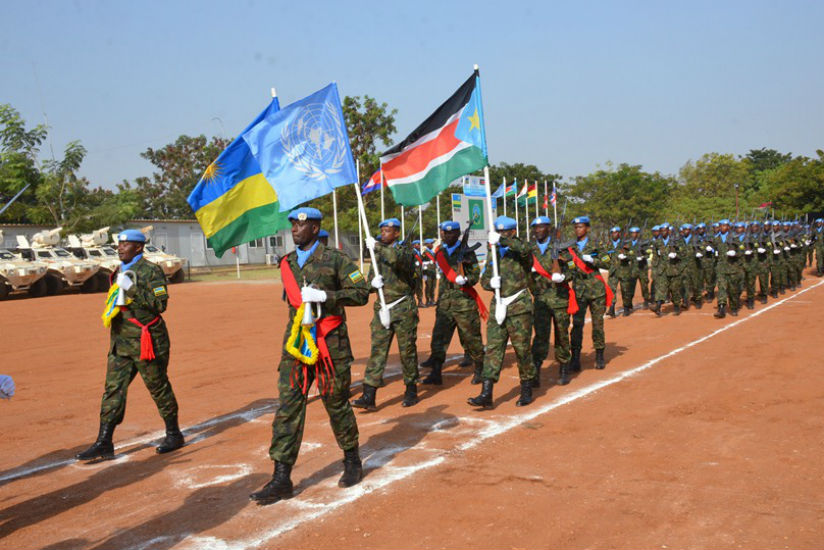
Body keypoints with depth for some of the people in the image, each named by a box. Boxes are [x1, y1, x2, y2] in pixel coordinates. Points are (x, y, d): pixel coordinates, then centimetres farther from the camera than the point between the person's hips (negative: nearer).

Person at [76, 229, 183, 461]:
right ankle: (104, 443, 5)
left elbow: (160, 303, -20)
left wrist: (131, 289, -23)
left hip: (146, 340, -7)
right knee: (113, 389, 2)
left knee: (158, 387, 3)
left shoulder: (151, 270, -9)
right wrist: (110, 312, 11)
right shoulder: (120, 272, 16)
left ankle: (174, 435, 17)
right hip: (121, 342, 7)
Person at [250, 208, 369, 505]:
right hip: (296, 345, 5)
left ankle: (352, 461, 28)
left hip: (330, 345, -4)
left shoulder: (334, 260, -5)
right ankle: (281, 477, 3)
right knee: (287, 407, -1)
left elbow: (361, 293, -9)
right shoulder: (287, 264, 12)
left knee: (337, 403, 6)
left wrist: (325, 295, -17)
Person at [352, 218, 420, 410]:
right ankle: (369, 395, -5)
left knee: (407, 349, 4)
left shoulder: (405, 250, -3)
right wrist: (373, 282, -10)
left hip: (403, 308, -5)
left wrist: (377, 247, -21)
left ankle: (411, 390, 19)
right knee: (377, 349, -1)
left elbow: (397, 259, -28)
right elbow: (370, 278, 14)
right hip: (382, 307, 5)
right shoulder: (379, 254, 14)